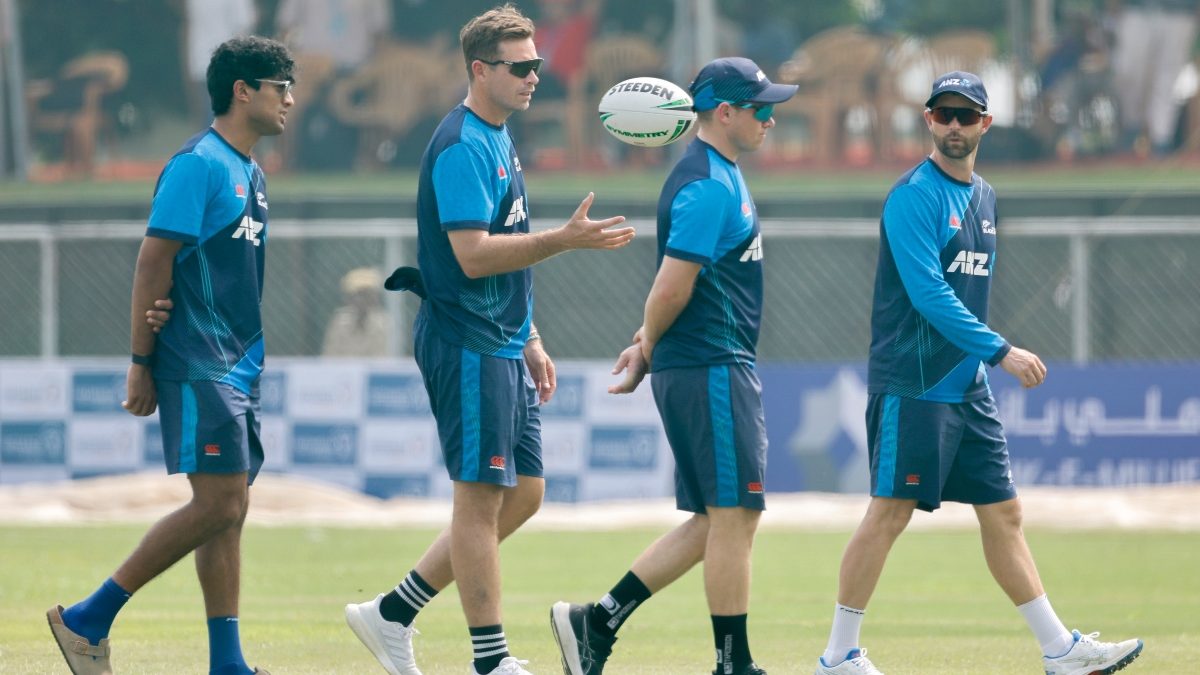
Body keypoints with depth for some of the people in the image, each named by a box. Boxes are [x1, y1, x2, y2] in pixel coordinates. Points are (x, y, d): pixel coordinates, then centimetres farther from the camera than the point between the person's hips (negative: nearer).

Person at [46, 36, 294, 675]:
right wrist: (141, 365, -15)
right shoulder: (197, 165, -12)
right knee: (217, 505, -12)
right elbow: (154, 265, -14)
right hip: (197, 367, -9)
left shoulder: (249, 172, 16)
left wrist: (251, 362, 14)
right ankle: (88, 618, -6)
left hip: (237, 369, 9)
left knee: (229, 512, 6)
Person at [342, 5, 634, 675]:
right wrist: (566, 239, -28)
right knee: (482, 497, -6)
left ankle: (392, 616, 16)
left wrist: (530, 341, 22)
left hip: (503, 348, 10)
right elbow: (473, 255, -24)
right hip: (467, 347, -10)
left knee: (523, 495, 11)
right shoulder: (462, 148, -15)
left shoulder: (500, 139, 16)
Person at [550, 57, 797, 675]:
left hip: (720, 370, 10)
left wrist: (646, 343, 12)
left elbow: (673, 285, 23)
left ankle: (597, 623, 11)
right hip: (710, 369, -10)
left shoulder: (720, 176, 18)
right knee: (732, 516, -5)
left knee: (718, 520, 11)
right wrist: (648, 348, -5)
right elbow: (673, 286, -20)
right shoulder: (708, 187, -16)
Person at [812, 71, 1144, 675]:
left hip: (968, 387, 8)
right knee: (890, 512, -7)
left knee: (1003, 512, 9)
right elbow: (927, 292, -20)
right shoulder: (915, 195, -11)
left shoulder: (983, 198, 15)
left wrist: (981, 362, 19)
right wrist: (999, 351, -24)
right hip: (912, 386, -8)